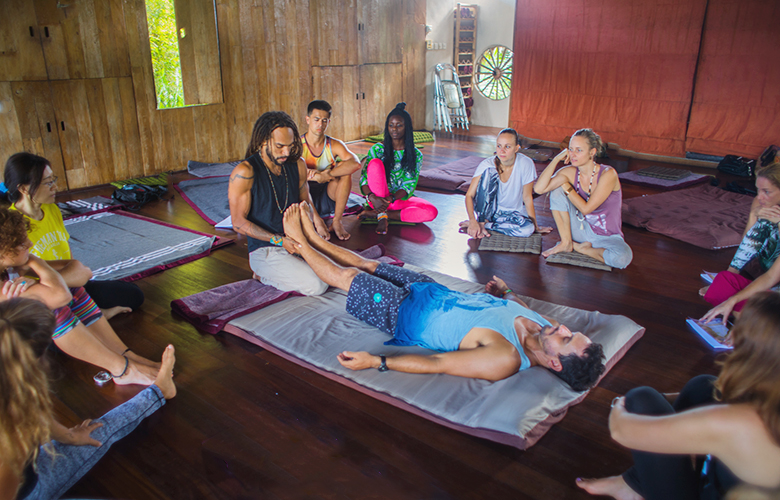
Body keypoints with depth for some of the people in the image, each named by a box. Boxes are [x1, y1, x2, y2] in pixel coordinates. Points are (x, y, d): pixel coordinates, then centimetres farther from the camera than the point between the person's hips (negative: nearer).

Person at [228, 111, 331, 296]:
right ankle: (264, 275, 2)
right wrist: (280, 241, -21)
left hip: (297, 241, 7)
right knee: (317, 285, -22)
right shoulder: (245, 173, -16)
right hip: (265, 250, -7)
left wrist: (318, 222, -2)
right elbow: (239, 223, -15)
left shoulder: (297, 165, 3)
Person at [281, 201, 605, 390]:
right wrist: (503, 294, -2)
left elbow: (438, 364, -33)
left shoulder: (504, 360, -36)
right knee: (367, 265, 18)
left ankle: (300, 240, 33)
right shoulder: (544, 325, -14)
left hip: (405, 313, -6)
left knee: (347, 276, 7)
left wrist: (375, 362, -29)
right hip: (435, 290, 6)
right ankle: (314, 238, 41)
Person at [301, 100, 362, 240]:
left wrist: (326, 175, -34)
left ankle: (337, 221, -20)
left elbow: (356, 164, -24)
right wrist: (313, 175, -34)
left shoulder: (334, 145, -4)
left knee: (343, 167, -22)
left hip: (328, 197, 2)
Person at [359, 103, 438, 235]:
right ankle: (381, 215, -30)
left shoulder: (416, 155, 0)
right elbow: (364, 178, -11)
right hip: (377, 197, -1)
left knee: (431, 212, -26)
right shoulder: (378, 149, -1)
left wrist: (391, 199, -27)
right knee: (375, 162, -26)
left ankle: (377, 213, -22)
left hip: (400, 198, 2)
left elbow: (410, 185, -9)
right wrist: (372, 198, -31)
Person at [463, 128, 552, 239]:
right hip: (487, 210, -1)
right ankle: (481, 223, -21)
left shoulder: (526, 164, -16)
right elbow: (469, 195, -20)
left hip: (513, 212, 2)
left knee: (528, 229, -32)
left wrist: (535, 226, -2)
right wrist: (472, 220, -36)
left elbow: (527, 197, -7)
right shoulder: (486, 165, -17)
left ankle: (486, 224, -14)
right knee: (490, 172, -26)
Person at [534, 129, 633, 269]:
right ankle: (566, 242, -4)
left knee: (622, 258, -37)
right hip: (582, 229, 3)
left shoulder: (608, 174, -21)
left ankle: (578, 247, -8)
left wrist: (566, 185, -15)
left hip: (607, 236, -3)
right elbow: (539, 189, -22)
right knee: (556, 191, -15)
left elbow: (585, 208, -24)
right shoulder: (570, 172, -8)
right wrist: (557, 159, -20)